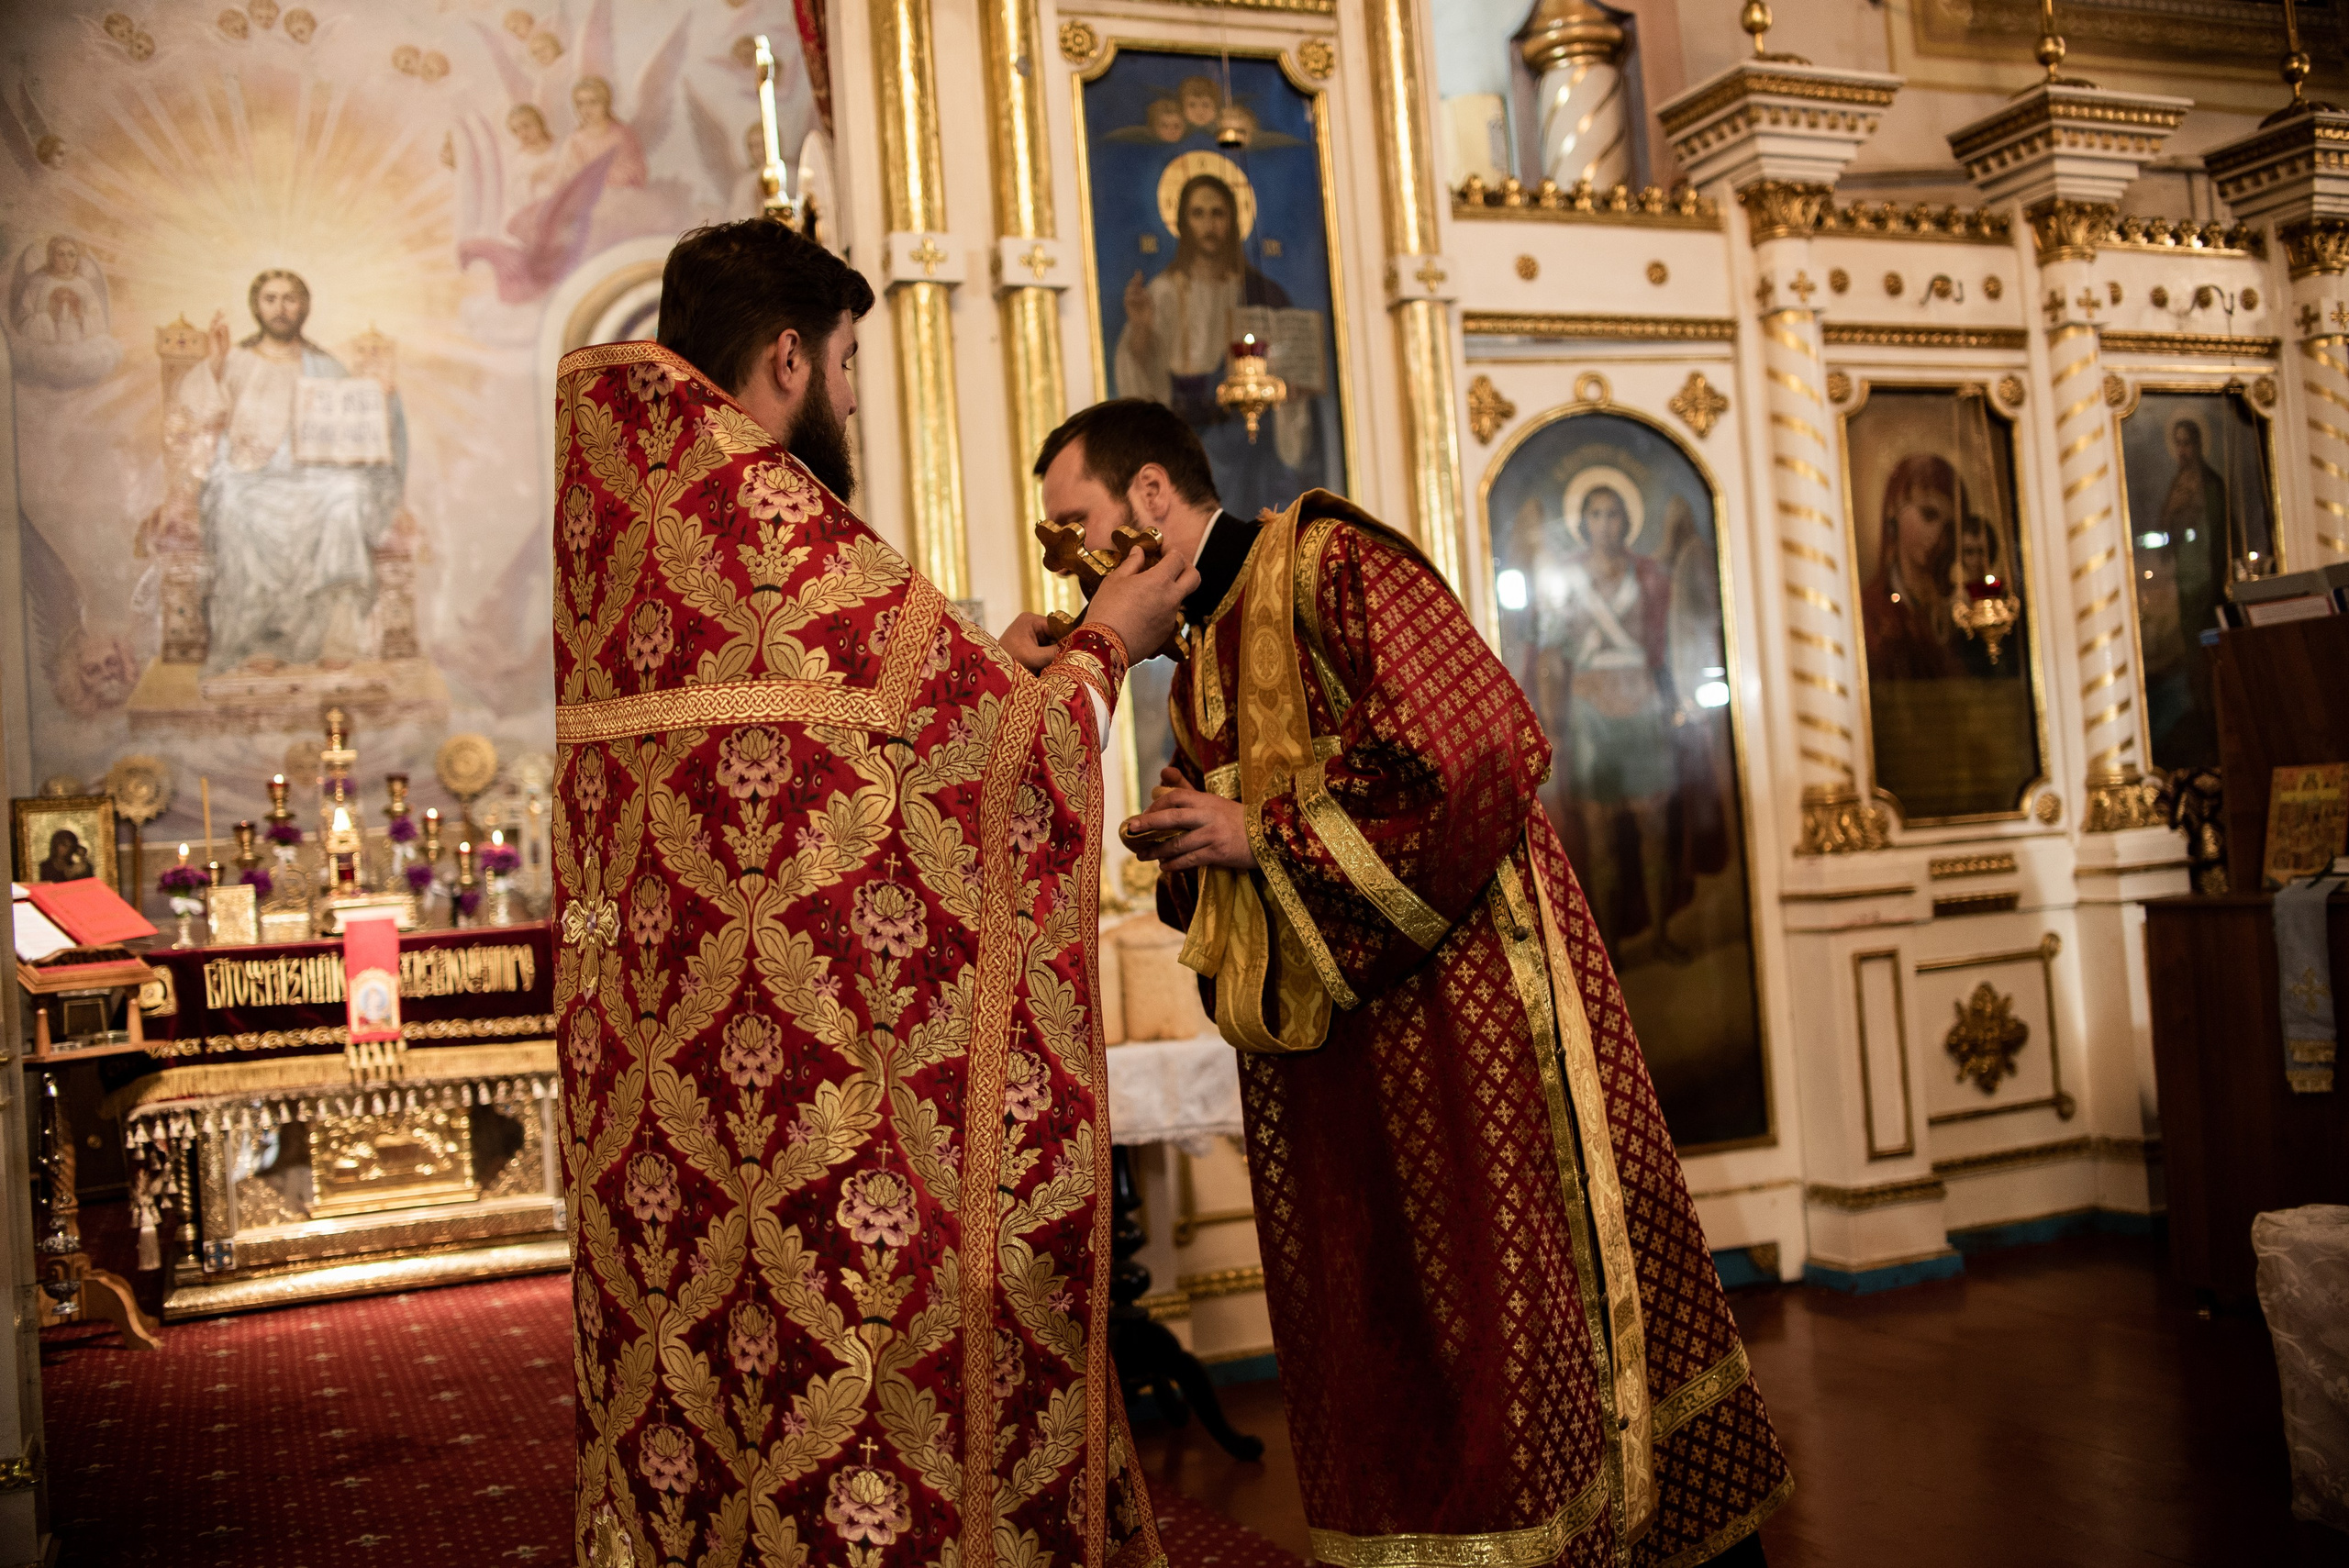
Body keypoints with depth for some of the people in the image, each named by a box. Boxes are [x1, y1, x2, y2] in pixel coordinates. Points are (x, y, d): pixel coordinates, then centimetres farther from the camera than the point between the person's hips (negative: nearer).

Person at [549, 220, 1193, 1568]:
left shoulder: (603, 521, 11)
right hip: (833, 1096, -8)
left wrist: (995, 664, 23)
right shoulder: (777, 521, -13)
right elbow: (993, 747, -9)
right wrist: (1106, 645, 10)